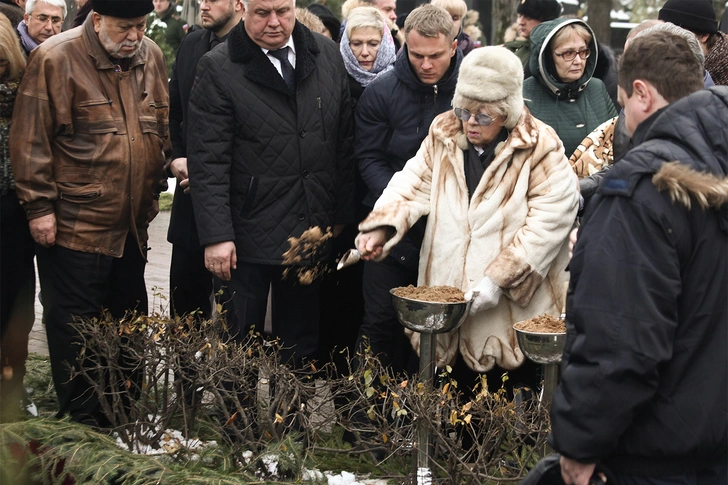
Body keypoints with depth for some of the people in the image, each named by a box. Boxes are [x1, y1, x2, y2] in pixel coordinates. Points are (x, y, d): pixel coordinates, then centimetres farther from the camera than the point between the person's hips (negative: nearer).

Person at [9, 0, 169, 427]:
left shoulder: (151, 57, 6)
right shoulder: (56, 59, -11)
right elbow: (31, 140, -11)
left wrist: (157, 185, 17)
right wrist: (39, 207, -12)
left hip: (133, 224, 6)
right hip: (73, 227, -6)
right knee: (75, 327, 2)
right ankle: (84, 423, 14)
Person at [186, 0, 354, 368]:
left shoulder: (327, 56, 5)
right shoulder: (218, 69, -7)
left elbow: (344, 141, 9)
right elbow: (207, 161, -11)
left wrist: (341, 214, 8)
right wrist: (216, 235, -16)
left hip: (313, 234, 4)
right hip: (247, 237, -4)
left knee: (301, 346, 14)